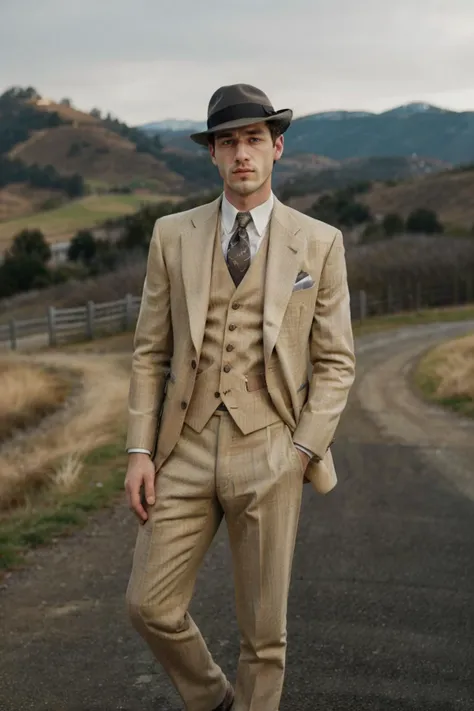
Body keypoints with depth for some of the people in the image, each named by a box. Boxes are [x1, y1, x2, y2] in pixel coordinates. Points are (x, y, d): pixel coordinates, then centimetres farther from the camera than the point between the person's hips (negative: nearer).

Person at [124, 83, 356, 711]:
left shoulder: (319, 243, 0)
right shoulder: (173, 236, 5)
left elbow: (335, 363, 1)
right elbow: (151, 352, 6)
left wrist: (301, 454, -9)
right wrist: (140, 450, -1)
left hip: (269, 456, -2)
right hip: (186, 451, 2)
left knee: (262, 628, 6)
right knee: (150, 605, 3)